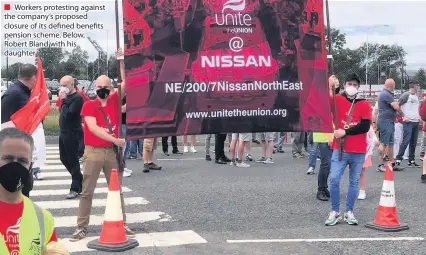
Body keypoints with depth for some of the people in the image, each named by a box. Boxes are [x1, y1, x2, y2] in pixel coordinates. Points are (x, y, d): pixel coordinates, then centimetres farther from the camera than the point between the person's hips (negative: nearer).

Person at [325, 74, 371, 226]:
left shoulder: (364, 104, 5)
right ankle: (335, 212, 4)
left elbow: (365, 126, -7)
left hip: (358, 152, 1)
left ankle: (349, 212, 18)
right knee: (334, 179, -8)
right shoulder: (337, 100, 5)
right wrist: (330, 87, -27)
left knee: (354, 182, 7)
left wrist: (345, 132, -12)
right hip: (340, 150, -1)